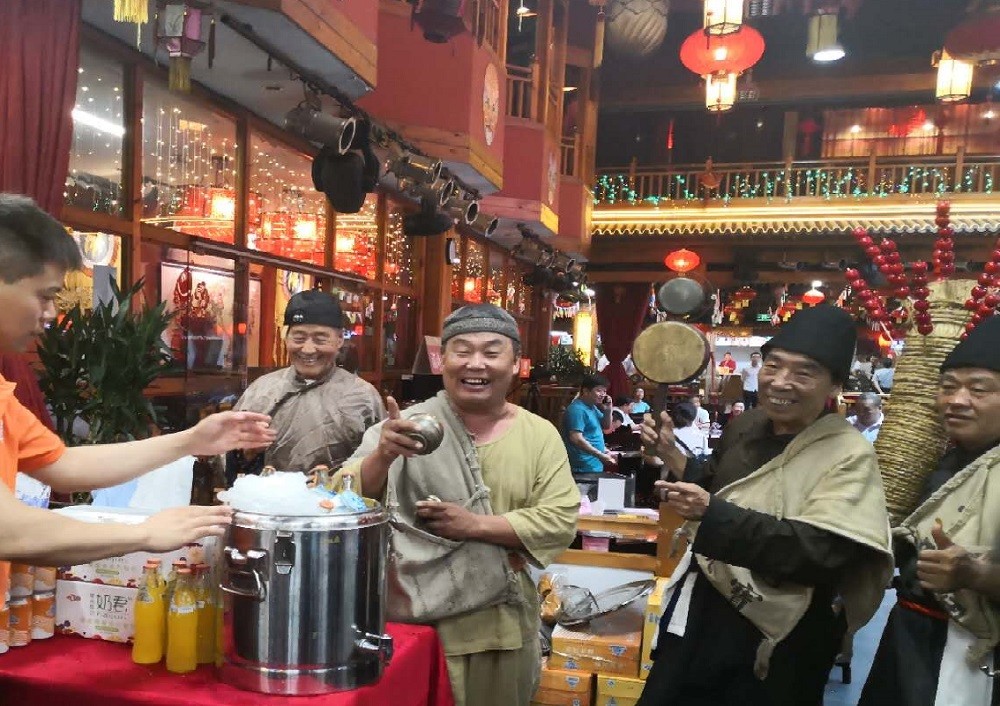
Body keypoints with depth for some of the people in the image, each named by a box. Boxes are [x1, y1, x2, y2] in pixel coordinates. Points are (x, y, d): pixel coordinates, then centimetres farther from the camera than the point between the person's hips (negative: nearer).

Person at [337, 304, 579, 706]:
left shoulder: (541, 435, -2)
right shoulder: (409, 425, -7)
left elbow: (560, 521, -8)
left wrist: (474, 524, -19)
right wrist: (383, 455, -33)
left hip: (501, 627, 2)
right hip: (417, 621, -2)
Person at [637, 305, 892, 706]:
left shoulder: (849, 457, -18)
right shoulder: (746, 425, 2)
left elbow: (819, 551, -30)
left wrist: (710, 513, -35)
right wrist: (672, 455, 3)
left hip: (770, 642, -6)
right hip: (699, 614, 6)